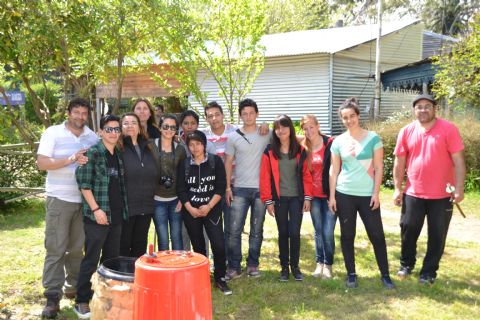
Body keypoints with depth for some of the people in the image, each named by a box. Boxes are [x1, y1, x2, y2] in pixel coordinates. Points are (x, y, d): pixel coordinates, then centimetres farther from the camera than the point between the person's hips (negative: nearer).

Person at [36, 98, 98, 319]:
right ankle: (52, 297, 0)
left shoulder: (93, 137, 10)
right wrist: (70, 160, -20)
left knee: (77, 248, 11)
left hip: (85, 200, 4)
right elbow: (42, 163, -10)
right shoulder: (53, 133, -2)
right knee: (55, 248, -3)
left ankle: (73, 287, 24)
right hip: (59, 199, -4)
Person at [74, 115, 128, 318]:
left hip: (117, 215, 7)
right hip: (97, 215, -7)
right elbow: (84, 184, -13)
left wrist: (123, 209, 13)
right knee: (91, 259, -2)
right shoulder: (92, 153, -8)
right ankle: (82, 302, 8)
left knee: (112, 258, 13)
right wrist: (96, 209, -17)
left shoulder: (119, 155, 12)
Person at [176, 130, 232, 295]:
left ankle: (220, 279, 6)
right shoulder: (184, 164, 4)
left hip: (212, 209, -2)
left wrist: (209, 206, -13)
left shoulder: (216, 161, -1)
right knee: (198, 246, 8)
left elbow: (221, 187, -5)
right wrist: (191, 209, -12)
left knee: (219, 245, -10)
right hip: (191, 212, 2)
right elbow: (181, 189, 1)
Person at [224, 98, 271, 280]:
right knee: (234, 230, -3)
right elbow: (228, 163, 5)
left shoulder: (266, 134, 3)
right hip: (240, 189, 0)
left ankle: (253, 265, 20)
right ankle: (234, 267, 7)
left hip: (261, 189, 0)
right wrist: (228, 187, -1)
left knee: (256, 230, 8)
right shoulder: (233, 137, 4)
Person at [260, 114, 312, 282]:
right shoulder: (269, 151, -2)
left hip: (297, 197, 0)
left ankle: (295, 266, 15)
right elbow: (265, 177, -3)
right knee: (283, 233, 7)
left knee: (295, 232, 0)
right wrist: (268, 200, -6)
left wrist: (307, 197, -3)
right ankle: (284, 267, 18)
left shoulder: (300, 150, 2)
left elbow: (306, 174, 2)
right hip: (279, 198, 0)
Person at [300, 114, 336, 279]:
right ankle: (319, 263, 22)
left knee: (328, 233, -4)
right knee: (318, 231, 11)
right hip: (314, 196, 3)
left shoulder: (330, 144, -8)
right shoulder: (303, 148, 3)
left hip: (329, 195, -3)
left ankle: (328, 265, 14)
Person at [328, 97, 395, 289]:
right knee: (347, 235, 7)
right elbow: (334, 170, 5)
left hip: (367, 195, -2)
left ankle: (385, 275, 12)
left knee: (377, 235, 0)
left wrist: (376, 193, -9)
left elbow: (379, 168, -3)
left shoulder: (373, 138, -3)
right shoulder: (338, 141, 3)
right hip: (344, 194, 2)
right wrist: (332, 196, 1)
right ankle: (351, 274, 19)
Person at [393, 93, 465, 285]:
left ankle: (429, 272, 21)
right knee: (408, 230, 11)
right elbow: (399, 162, 6)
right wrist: (398, 188, 3)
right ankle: (406, 264, 32)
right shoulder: (406, 132, 2)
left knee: (437, 235, 6)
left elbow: (458, 161, -9)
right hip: (413, 193, 3)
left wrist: (459, 189, -14)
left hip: (441, 195, -2)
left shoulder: (448, 129, -8)